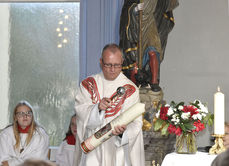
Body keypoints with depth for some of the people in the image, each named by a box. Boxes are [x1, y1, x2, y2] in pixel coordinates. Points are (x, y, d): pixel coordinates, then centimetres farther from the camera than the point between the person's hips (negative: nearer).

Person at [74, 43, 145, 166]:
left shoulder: (130, 90, -2)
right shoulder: (88, 84, 6)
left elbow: (135, 123, -11)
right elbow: (80, 112, -7)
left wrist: (123, 131, -31)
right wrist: (97, 108, -26)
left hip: (118, 148, -1)